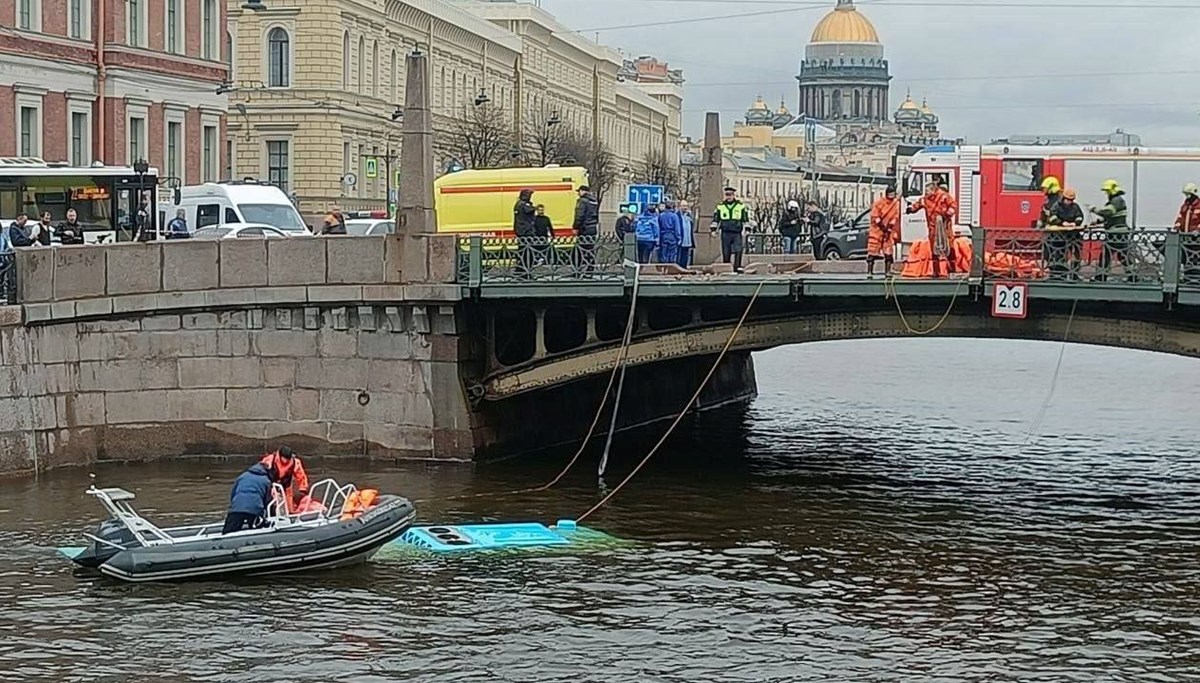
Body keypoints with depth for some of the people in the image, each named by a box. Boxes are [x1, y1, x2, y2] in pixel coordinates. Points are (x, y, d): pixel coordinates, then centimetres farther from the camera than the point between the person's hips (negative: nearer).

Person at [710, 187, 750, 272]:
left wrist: (745, 229, 2)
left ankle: (738, 267, -18)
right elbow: (716, 219, 15)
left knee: (738, 251, -16)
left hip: (737, 233, -1)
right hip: (725, 233, 1)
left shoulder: (741, 206, 7)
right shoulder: (720, 206, 10)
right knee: (725, 253, 2)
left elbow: (745, 219, 11)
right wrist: (713, 229, 7)